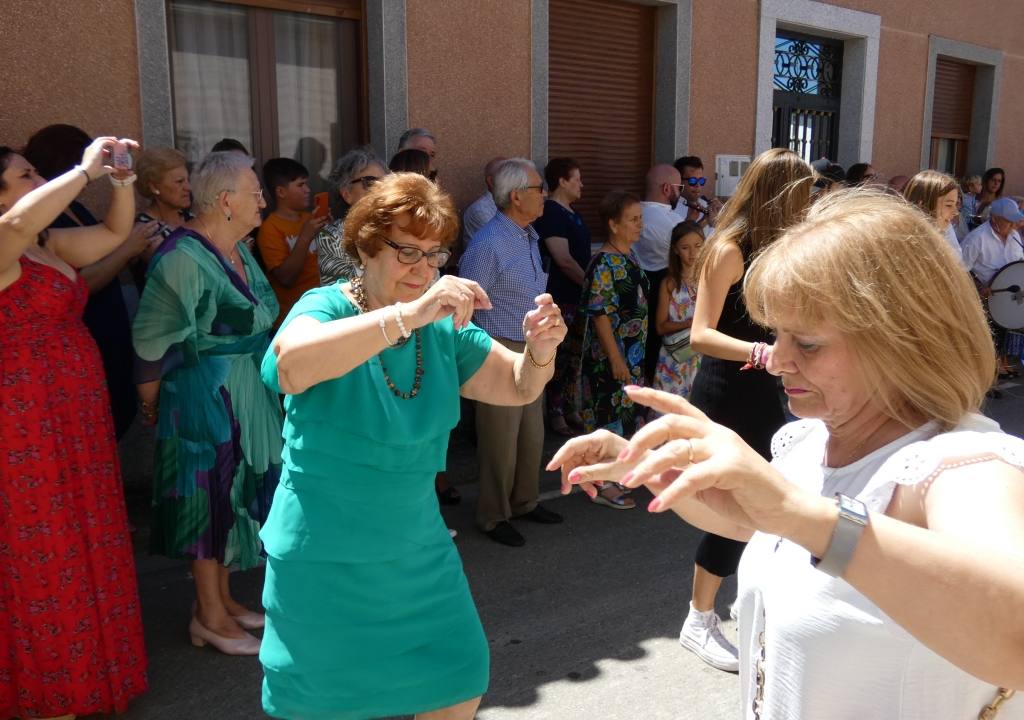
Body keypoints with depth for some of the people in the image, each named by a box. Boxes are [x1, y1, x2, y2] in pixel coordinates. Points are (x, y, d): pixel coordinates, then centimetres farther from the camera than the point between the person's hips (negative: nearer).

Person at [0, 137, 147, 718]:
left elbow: (116, 232, 17)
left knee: (77, 544, 17)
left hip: (75, 414, 9)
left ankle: (76, 666, 33)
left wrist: (122, 180, 1)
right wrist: (86, 170, -27)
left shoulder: (53, 245, 11)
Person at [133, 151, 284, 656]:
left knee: (235, 494, 17)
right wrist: (152, 401, -7)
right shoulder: (183, 258, -21)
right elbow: (152, 339, -17)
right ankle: (210, 616, 18)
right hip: (204, 400, -9)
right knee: (211, 499, 3)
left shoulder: (238, 250, 7)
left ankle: (221, 595, 33)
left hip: (248, 397, 9)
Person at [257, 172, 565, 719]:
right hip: (323, 557, -4)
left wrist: (541, 350, -19)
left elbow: (517, 387, 4)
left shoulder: (443, 327, -2)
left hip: (415, 548, 5)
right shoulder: (325, 307, -16)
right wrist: (410, 314, -47)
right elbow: (291, 360, -39)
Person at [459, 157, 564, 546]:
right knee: (501, 440, 3)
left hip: (533, 351, 9)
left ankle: (525, 502, 36)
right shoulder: (488, 244, -19)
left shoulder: (529, 236, 10)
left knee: (532, 434, 18)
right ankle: (494, 516, 19)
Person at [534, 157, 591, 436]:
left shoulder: (570, 213, 16)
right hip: (560, 298, -9)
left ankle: (568, 406, 23)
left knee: (574, 354, 13)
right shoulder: (550, 213, -14)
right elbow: (564, 260, -19)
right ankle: (555, 412, 8)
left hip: (578, 296, 9)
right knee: (560, 356, -2)